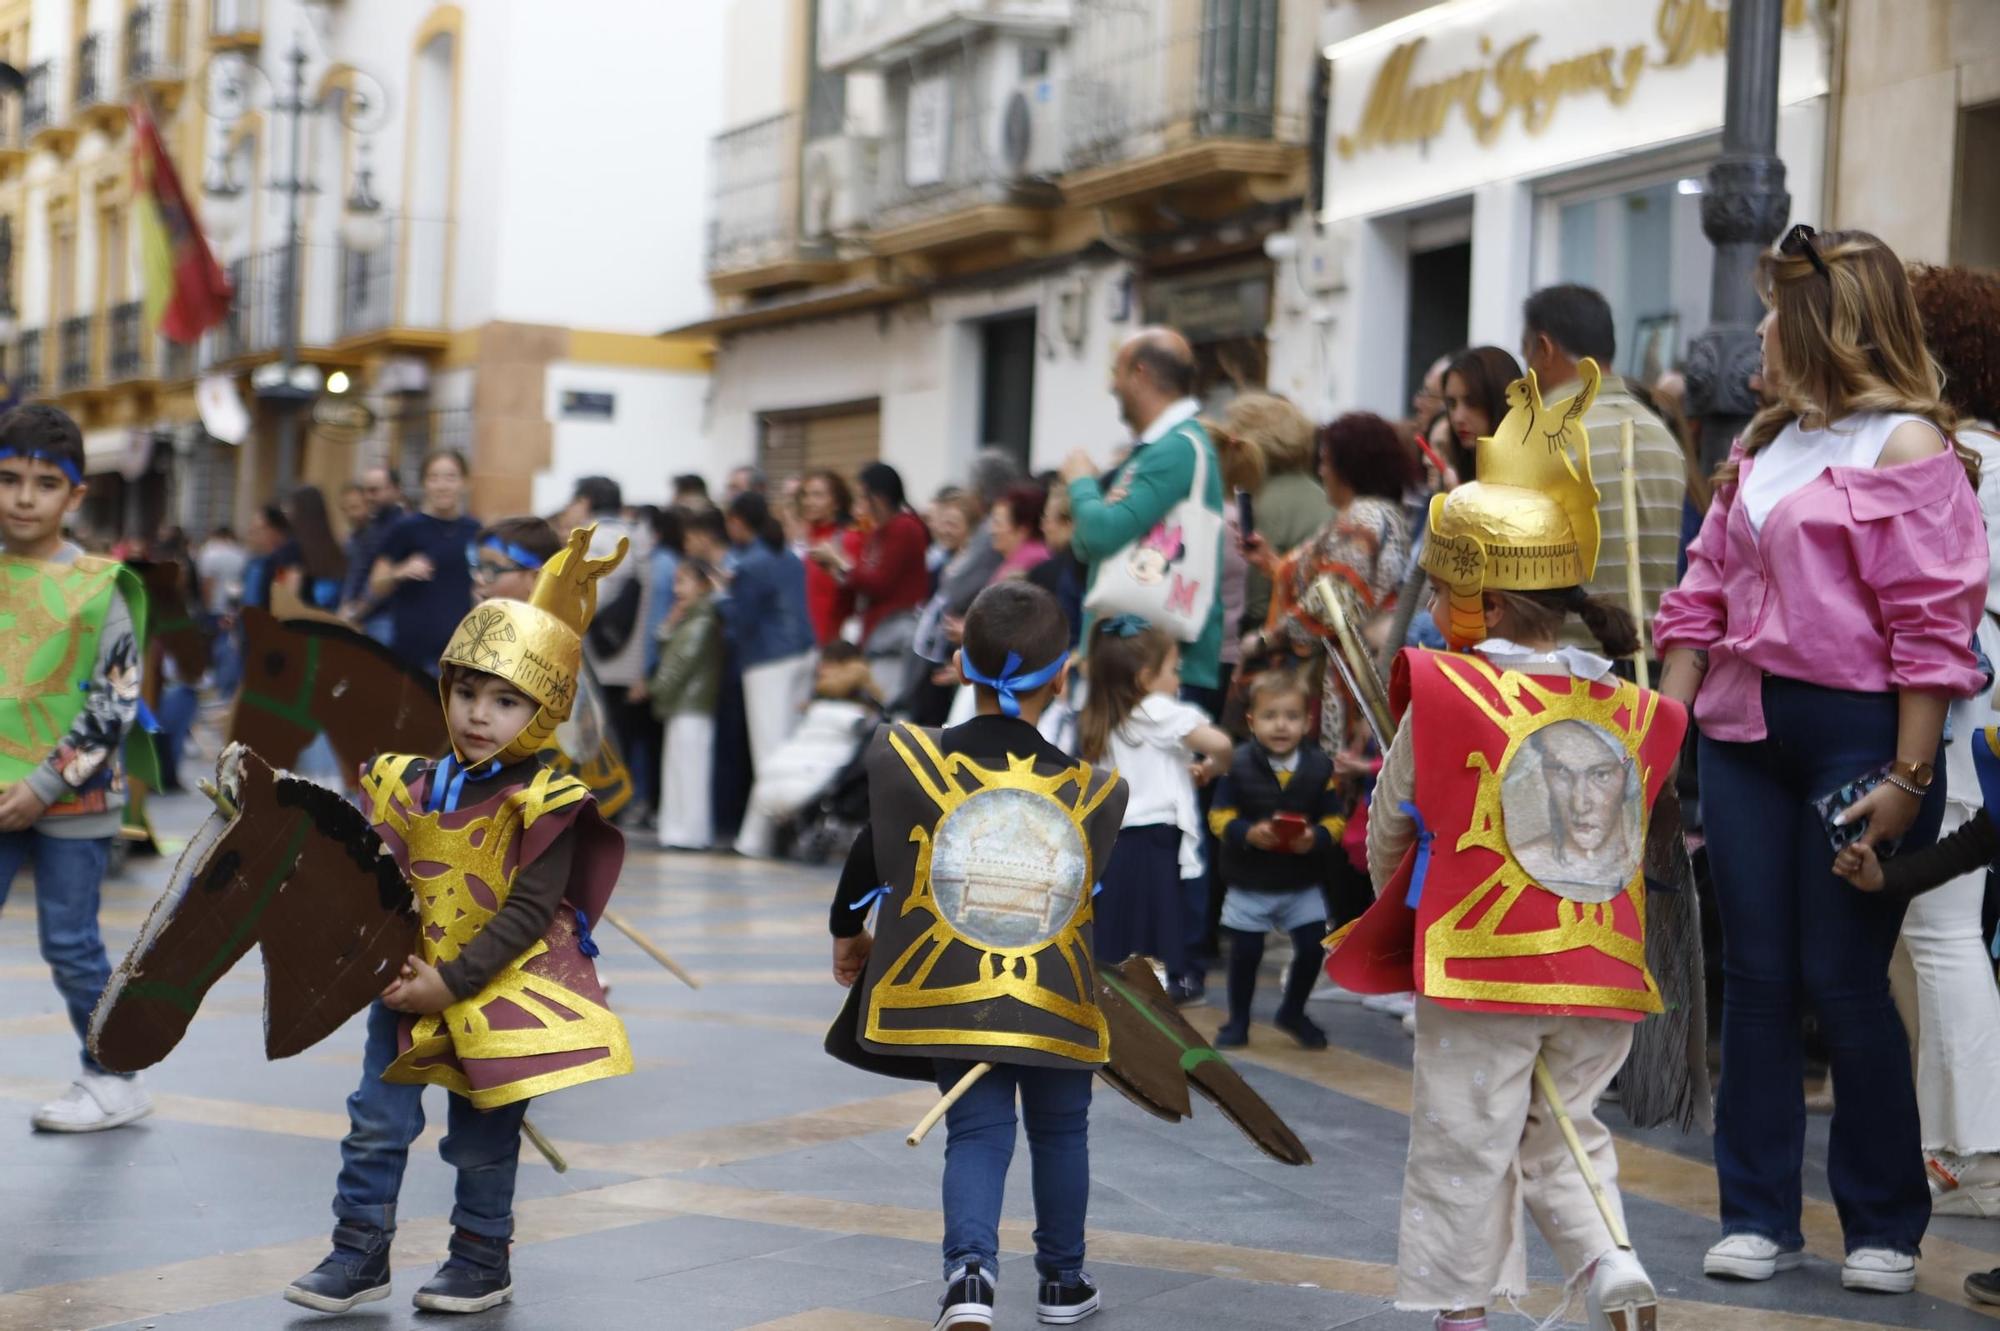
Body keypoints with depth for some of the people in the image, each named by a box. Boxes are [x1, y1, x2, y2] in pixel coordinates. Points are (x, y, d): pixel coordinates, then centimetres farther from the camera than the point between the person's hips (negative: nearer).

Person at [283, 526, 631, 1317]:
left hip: (503, 993, -4)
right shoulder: (408, 785, 0)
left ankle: (482, 1261, 26)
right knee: (377, 1124, 6)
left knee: (483, 1140, 9)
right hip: (409, 989, 4)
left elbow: (526, 916, -18)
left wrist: (450, 983, -21)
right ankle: (359, 1254, 18)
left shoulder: (543, 806, -14)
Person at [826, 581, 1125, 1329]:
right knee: (1060, 1131, 20)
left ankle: (970, 1271, -16)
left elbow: (869, 858, -1)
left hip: (951, 990, 0)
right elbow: (1103, 896, 3)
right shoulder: (1088, 790, -8)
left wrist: (848, 932, 18)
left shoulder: (913, 762, -10)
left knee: (977, 1131, 7)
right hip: (1058, 1001, 0)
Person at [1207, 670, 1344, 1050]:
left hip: (1303, 883, 2)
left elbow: (1334, 819, -2)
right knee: (1245, 951, 6)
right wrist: (1247, 833, -27)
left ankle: (1292, 1012, 26)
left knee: (1313, 946, 1)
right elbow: (1220, 816, -9)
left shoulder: (1319, 766, -5)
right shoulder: (1237, 765, -10)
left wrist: (1317, 838, -23)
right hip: (1248, 882, -2)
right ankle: (1238, 1021, 26)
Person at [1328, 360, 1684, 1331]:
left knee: (1465, 1142, 8)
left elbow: (1389, 834, 2)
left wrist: (1398, 899, 22)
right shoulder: (1631, 712, 3)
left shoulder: (1444, 697, -10)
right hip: (1602, 971, 5)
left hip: (1481, 965, -5)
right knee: (1564, 1134, 21)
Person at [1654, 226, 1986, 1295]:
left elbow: (1932, 624, -12)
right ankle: (1759, 1216, 16)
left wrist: (1907, 779, -17)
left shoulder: (1905, 445, -7)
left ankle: (1885, 1226, 13)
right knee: (1756, 976, 7)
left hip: (1857, 734, -7)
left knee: (1844, 978, -2)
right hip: (1744, 734, 7)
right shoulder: (1760, 446, 16)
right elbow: (1704, 596, 18)